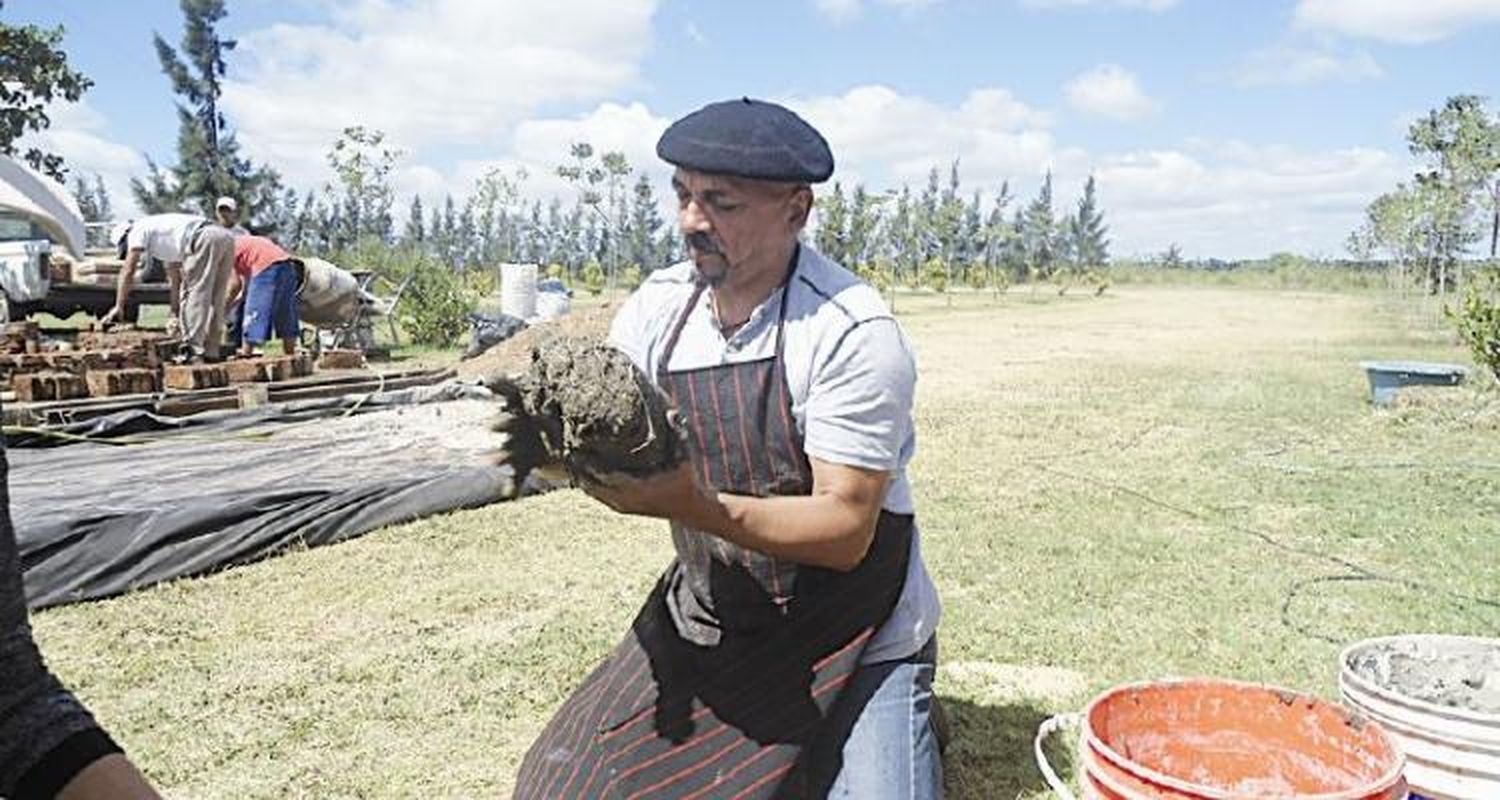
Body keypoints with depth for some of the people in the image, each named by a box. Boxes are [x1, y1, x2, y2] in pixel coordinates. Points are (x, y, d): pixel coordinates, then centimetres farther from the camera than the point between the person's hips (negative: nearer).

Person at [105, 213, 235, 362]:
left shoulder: (138, 230, 15)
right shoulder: (167, 244, 37)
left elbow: (128, 271, 10)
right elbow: (175, 277, 42)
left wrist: (118, 307, 13)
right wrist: (175, 311, 47)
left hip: (205, 238, -9)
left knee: (194, 295, -6)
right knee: (214, 300, 12)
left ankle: (193, 351, -10)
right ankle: (211, 352, 12)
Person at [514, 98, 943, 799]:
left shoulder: (854, 333, -21)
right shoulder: (660, 303, -3)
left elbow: (845, 529, -22)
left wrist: (693, 505, -35)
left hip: (850, 652, -4)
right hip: (706, 627, 5)